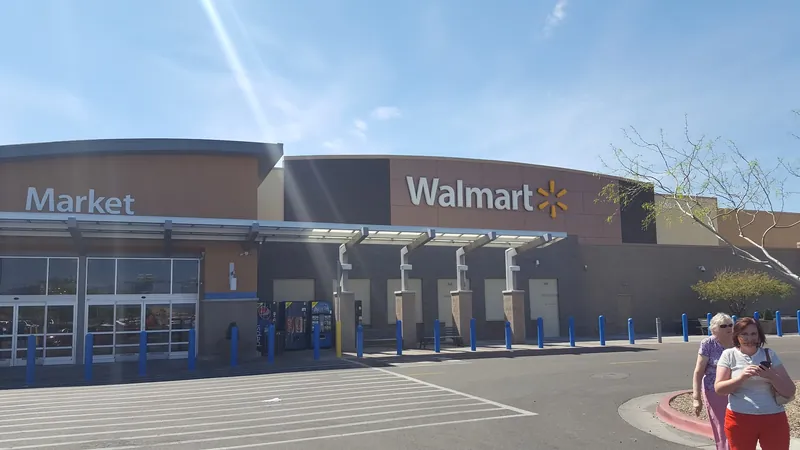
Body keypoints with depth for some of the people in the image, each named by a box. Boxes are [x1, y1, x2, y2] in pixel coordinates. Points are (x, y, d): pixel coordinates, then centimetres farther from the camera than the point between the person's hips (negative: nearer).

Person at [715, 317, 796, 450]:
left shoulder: (769, 355, 3)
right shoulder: (729, 355, -1)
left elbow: (790, 391, 0)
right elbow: (718, 388, -7)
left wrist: (771, 376, -18)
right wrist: (741, 377, -22)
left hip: (774, 419, 1)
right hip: (739, 419, -1)